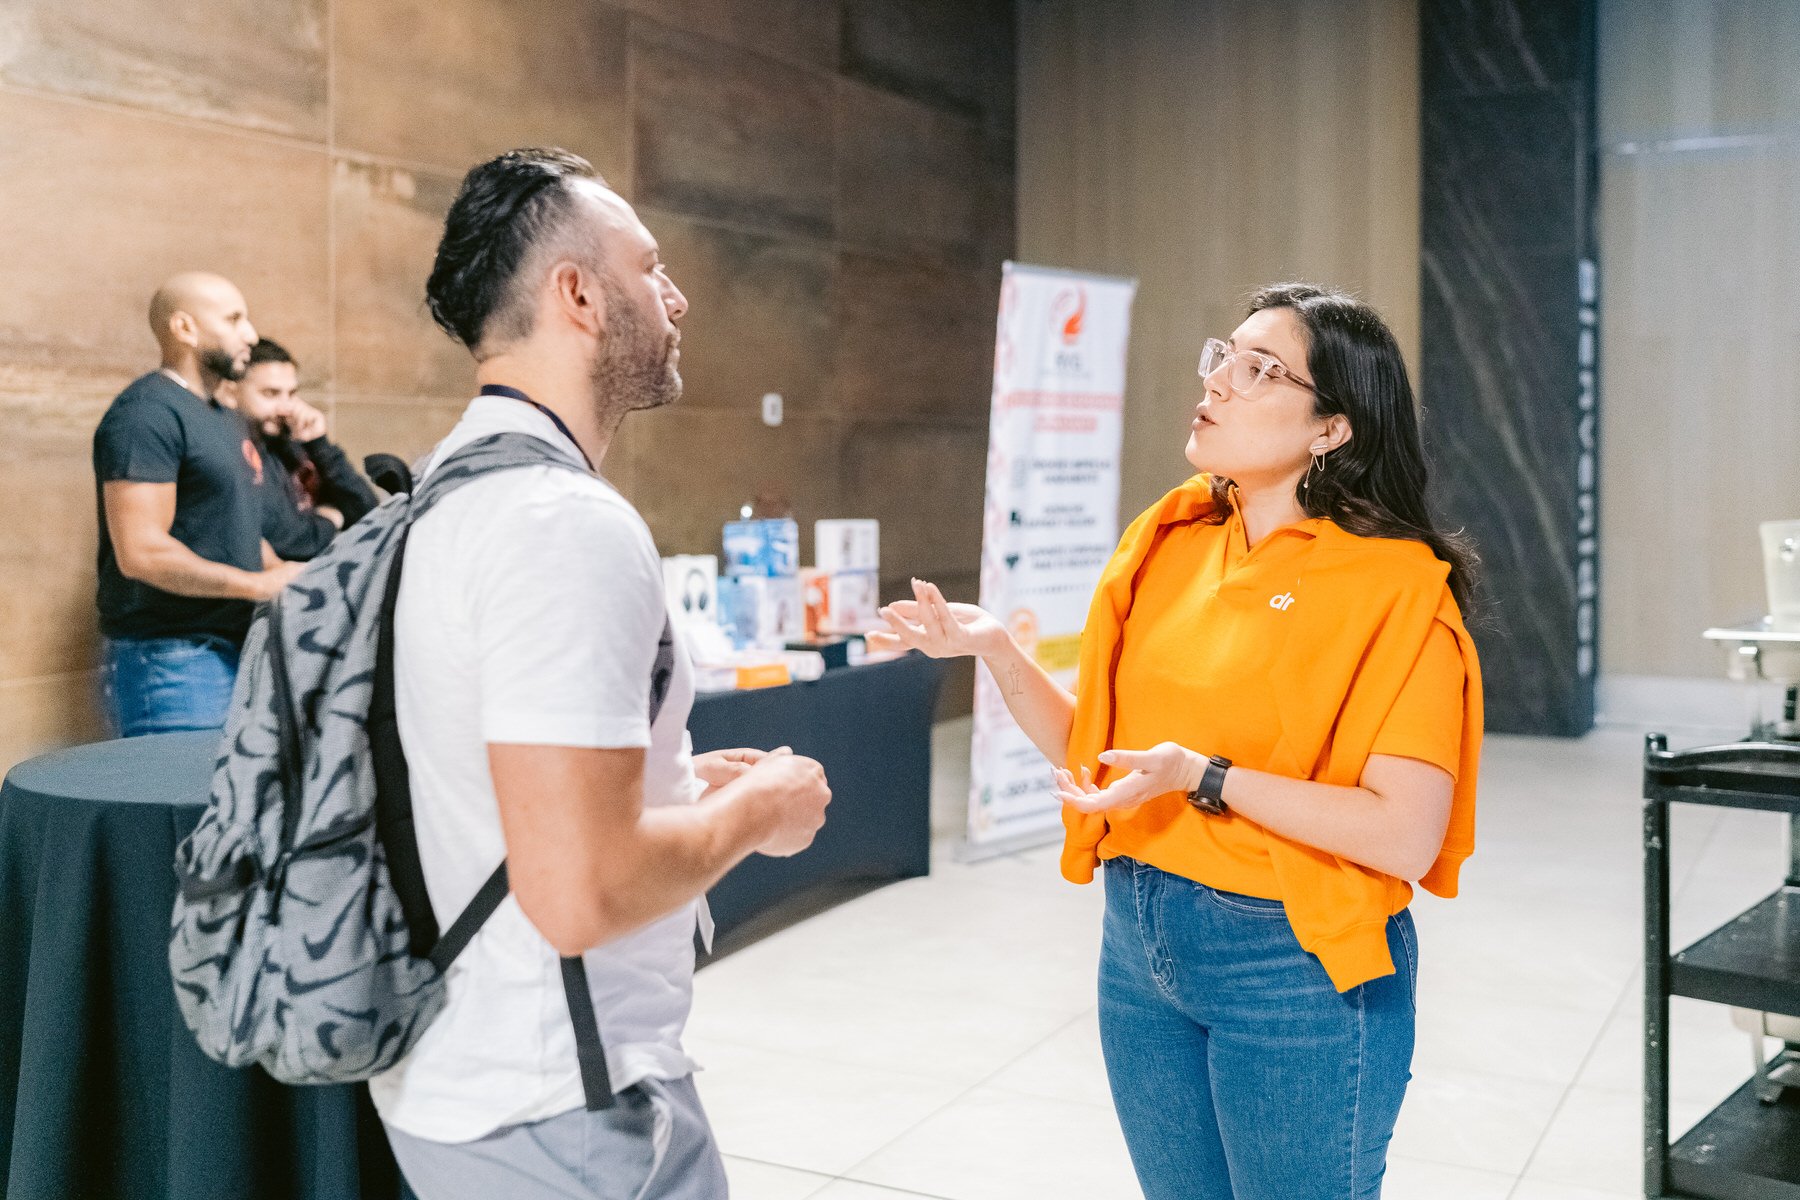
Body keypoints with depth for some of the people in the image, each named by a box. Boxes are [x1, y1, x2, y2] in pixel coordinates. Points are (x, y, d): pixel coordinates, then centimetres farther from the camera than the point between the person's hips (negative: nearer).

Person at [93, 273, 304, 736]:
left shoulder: (224, 420, 18)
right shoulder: (147, 412, -13)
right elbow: (141, 552, -21)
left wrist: (288, 578, 3)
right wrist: (258, 584, -17)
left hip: (236, 650, 9)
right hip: (172, 660, -9)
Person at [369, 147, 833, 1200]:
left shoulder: (447, 492, 8)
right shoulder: (570, 524, -24)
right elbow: (579, 892, -30)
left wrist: (682, 782, 11)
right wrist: (755, 809, -13)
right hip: (558, 1113, -9)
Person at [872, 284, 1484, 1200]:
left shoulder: (1394, 583, -14)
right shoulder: (1169, 543, 3)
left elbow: (1408, 837, -21)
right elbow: (1093, 750, 7)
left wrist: (1207, 777, -25)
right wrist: (996, 651, -7)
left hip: (1296, 967, -6)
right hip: (1139, 943, 6)